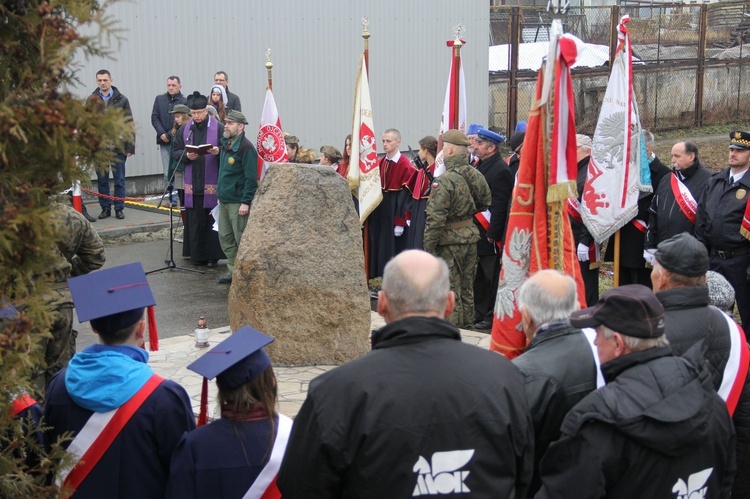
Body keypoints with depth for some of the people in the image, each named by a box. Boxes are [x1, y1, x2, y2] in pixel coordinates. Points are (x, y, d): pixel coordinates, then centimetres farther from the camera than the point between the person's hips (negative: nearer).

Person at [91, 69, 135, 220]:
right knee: (102, 180, 7)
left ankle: (119, 208, 12)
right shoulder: (92, 100, 5)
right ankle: (105, 208, 16)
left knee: (119, 180, 4)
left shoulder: (121, 100, 2)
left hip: (118, 146, -1)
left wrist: (130, 146, -4)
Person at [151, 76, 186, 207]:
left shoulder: (185, 101, -3)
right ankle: (172, 197, 9)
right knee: (167, 172, 3)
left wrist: (169, 135, -11)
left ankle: (175, 198, 1)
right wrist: (162, 133, -6)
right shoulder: (159, 99, 11)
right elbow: (154, 118, 9)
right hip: (164, 142, 4)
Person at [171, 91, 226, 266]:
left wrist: (218, 151, -24)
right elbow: (175, 152, 9)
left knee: (213, 221, -1)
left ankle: (213, 255, 9)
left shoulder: (219, 128, -2)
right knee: (195, 221, 5)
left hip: (213, 184, -3)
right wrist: (187, 155, -11)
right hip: (192, 184, 3)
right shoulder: (185, 129, 10)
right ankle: (198, 254, 13)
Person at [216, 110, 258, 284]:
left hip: (238, 202, -9)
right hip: (224, 201, 9)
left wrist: (246, 202, -21)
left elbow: (251, 178, -18)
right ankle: (233, 271, 23)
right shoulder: (225, 144, 12)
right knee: (225, 237, 13)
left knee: (241, 239, -3)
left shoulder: (246, 148, -15)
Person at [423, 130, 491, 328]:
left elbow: (435, 219, -21)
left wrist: (428, 247, -14)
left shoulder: (444, 181, -21)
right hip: (471, 235, 7)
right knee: (467, 287, 18)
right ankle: (467, 324, 28)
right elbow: (486, 202, 16)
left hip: (450, 240, -7)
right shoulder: (476, 175, 1)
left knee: (450, 290, 2)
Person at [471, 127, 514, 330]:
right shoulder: (480, 166, 13)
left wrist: (492, 234, -20)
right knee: (478, 277, 15)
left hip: (490, 236, -9)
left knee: (492, 277, -1)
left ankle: (492, 317, 7)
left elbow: (499, 206, -19)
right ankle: (479, 314, 24)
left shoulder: (500, 170, -16)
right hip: (477, 234, 9)